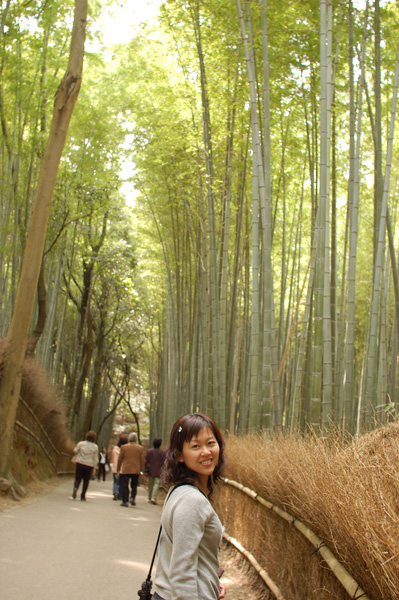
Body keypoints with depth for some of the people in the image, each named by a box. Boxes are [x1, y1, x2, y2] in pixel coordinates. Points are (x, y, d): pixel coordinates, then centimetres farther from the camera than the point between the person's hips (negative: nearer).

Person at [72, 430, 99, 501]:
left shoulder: (81, 443, -3)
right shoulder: (95, 447, -2)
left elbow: (75, 451, 1)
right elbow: (95, 459, 0)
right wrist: (94, 468, 5)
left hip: (80, 463, 0)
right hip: (89, 465, 0)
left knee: (78, 479, 9)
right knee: (86, 481, 9)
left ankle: (75, 488, -19)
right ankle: (83, 496, 8)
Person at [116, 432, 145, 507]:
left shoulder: (123, 447, -1)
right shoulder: (140, 448, 0)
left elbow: (120, 459, 4)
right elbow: (142, 460, 2)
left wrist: (118, 469, 12)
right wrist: (142, 470, 11)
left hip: (125, 470, -1)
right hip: (136, 470, 1)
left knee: (124, 486, 5)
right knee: (134, 485, 16)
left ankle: (125, 501, 0)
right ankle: (132, 498, -1)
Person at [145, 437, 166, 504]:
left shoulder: (149, 451, -2)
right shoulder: (163, 452, -6)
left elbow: (146, 461, -1)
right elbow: (164, 462, -4)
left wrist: (146, 469, 5)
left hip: (150, 471, 2)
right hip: (158, 471, -2)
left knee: (150, 484, 14)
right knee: (156, 484, -3)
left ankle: (150, 498, 21)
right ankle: (153, 498, -17)